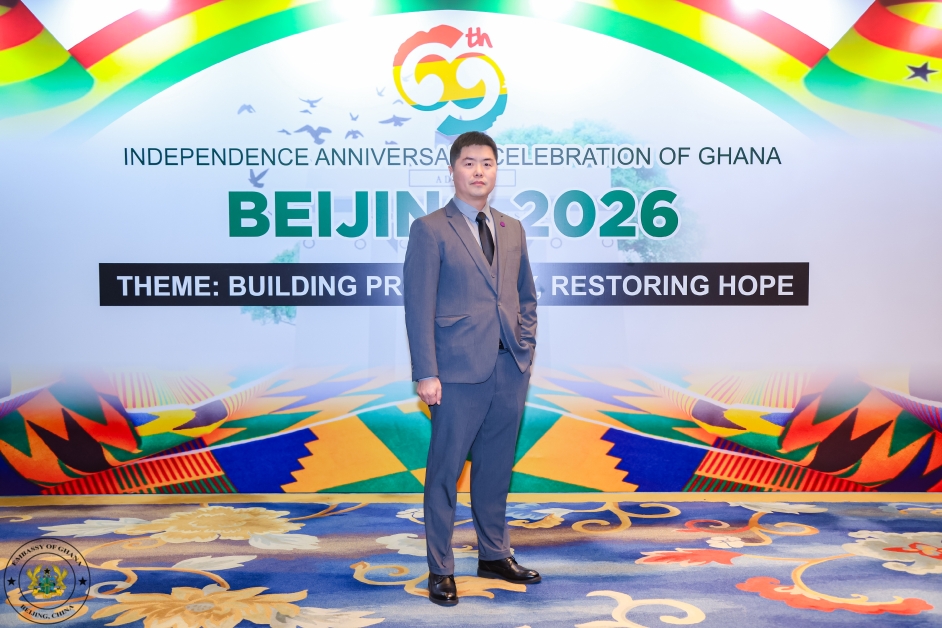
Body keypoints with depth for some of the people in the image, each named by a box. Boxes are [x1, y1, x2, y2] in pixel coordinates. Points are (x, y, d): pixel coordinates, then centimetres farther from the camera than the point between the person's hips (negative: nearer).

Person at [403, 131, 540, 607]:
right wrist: (426, 373, -13)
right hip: (460, 371, -5)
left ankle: (494, 555, 31)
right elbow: (419, 306, -7)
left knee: (496, 469, 15)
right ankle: (440, 569, 18)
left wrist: (526, 350, 8)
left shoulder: (512, 229, 14)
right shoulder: (430, 229, -2)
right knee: (445, 471, 3)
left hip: (510, 370, 5)